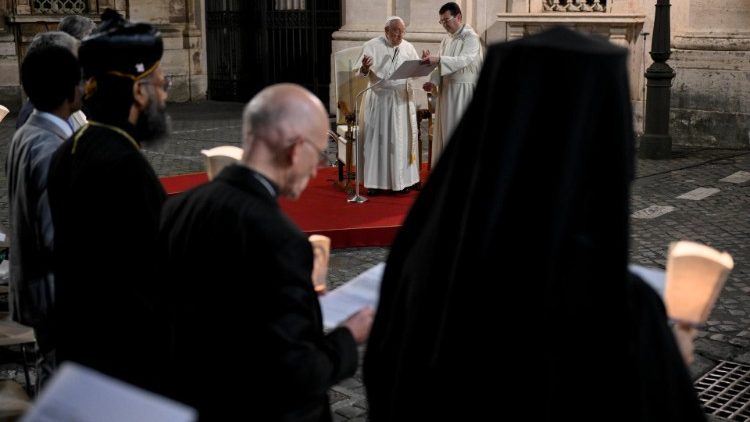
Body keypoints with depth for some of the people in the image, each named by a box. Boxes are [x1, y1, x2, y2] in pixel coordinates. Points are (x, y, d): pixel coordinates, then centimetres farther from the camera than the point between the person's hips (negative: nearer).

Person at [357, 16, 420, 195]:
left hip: (402, 100, 3)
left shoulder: (408, 47, 4)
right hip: (378, 99, -3)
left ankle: (401, 179, 13)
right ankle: (375, 180, 7)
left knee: (401, 140, 5)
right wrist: (364, 69, -32)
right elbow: (362, 73, -9)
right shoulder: (372, 46, -5)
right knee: (377, 139, 0)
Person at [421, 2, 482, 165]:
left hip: (463, 91, -7)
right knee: (445, 130, 8)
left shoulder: (471, 37, -10)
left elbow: (464, 60, -25)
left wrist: (438, 59, -35)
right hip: (446, 90, 7)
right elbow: (442, 65, 12)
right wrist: (433, 81, -5)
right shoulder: (446, 39, 12)